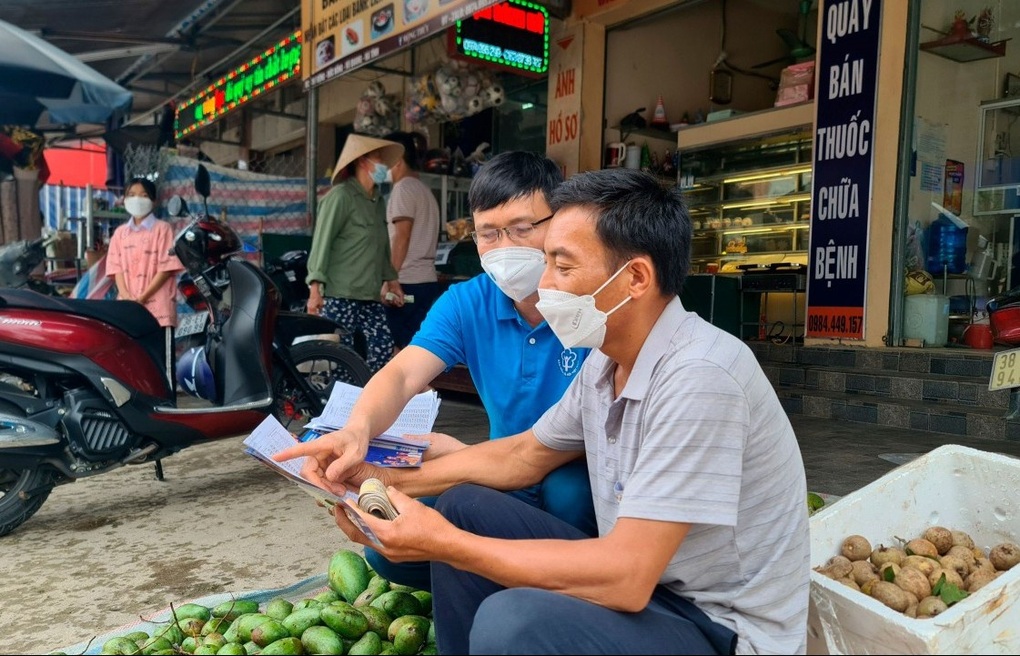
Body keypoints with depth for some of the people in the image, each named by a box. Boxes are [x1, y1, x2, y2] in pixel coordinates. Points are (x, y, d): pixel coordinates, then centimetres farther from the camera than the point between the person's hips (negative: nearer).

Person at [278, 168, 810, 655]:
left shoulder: (698, 375, -27)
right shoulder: (606, 361, 1)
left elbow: (627, 579, -30)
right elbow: (524, 455, 13)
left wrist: (443, 544, -24)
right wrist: (391, 480, 4)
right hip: (646, 584, 8)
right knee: (462, 506, 4)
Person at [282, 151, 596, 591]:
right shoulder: (466, 304, -3)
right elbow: (403, 374, -16)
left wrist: (462, 455, -25)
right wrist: (358, 430, -40)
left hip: (582, 486, -3)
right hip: (509, 485, 4)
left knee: (567, 487, -35)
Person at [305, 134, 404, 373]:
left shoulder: (378, 200, 17)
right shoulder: (340, 196, -8)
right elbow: (322, 242, -13)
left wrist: (390, 278, 25)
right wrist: (315, 287, -18)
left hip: (369, 295, 8)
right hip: (339, 295, -8)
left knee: (383, 344, 2)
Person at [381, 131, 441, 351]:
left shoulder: (403, 187, -6)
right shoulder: (425, 190, 20)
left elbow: (402, 236, -15)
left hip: (407, 282, -9)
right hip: (427, 279, 9)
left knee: (401, 348, -6)